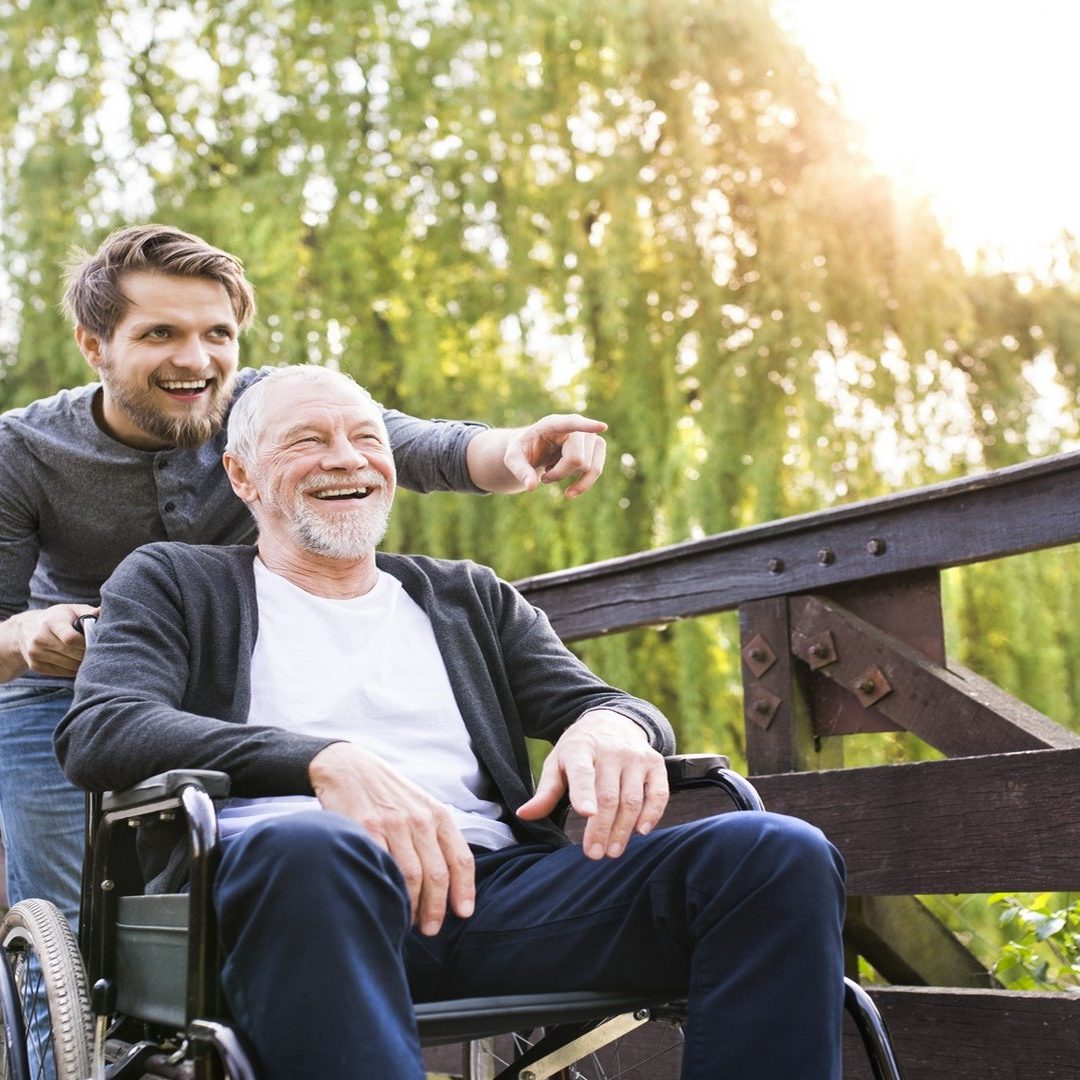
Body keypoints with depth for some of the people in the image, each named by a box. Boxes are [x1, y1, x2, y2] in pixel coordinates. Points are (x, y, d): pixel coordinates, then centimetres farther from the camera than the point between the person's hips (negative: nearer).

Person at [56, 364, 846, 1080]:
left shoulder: (469, 598, 30)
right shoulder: (175, 583, 19)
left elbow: (600, 702, 21)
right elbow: (97, 733, 1)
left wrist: (614, 724, -8)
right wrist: (326, 760, -17)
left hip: (492, 885, 4)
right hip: (275, 876, -3)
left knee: (782, 854, -20)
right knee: (308, 846, -42)